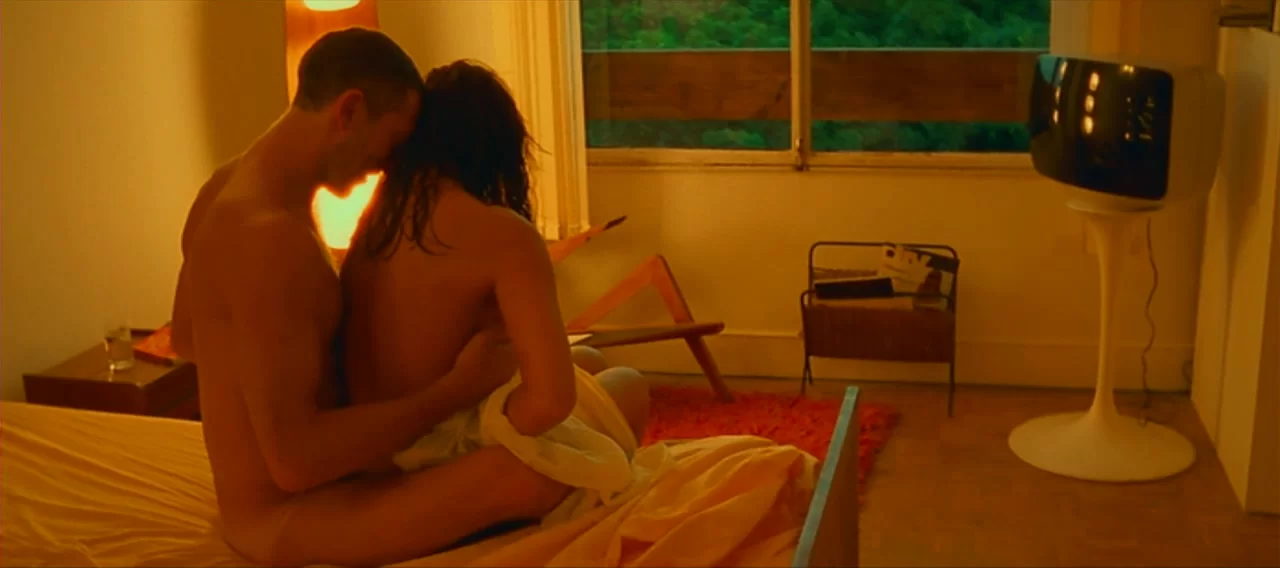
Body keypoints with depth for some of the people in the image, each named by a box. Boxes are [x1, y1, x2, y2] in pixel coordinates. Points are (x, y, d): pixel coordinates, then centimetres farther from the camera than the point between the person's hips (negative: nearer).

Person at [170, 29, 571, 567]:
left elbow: (185, 337, 19)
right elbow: (295, 460, -32)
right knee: (537, 471, -32)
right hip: (282, 517, -11)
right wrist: (459, 389, -25)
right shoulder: (270, 236, -29)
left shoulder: (227, 189, 2)